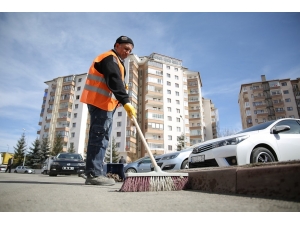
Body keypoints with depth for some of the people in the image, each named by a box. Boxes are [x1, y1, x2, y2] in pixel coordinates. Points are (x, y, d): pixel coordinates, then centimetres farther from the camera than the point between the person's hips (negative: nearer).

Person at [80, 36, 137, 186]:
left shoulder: (115, 61, 28)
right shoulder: (110, 58, -6)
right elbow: (115, 82, -22)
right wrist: (126, 102, -32)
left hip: (104, 103, 10)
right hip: (100, 102, -10)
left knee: (101, 137, 7)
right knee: (99, 136, -14)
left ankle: (95, 173, 11)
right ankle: (94, 173, -12)